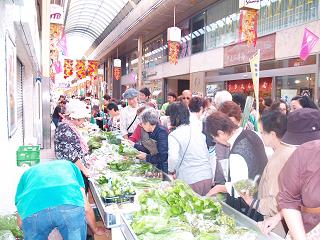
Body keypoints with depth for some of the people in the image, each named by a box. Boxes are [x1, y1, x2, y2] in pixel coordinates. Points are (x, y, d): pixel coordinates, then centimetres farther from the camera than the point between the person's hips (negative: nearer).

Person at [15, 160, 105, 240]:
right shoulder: (69, 165, 36)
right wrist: (96, 230, 46)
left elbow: (20, 221, 31)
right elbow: (86, 207, 30)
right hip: (71, 205, -1)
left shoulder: (28, 173, 37)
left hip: (33, 211, 2)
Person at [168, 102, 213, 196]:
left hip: (190, 181, -5)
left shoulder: (173, 136, -10)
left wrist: (171, 170, -4)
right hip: (208, 177, 6)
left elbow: (173, 158, -24)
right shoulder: (197, 131, 8)